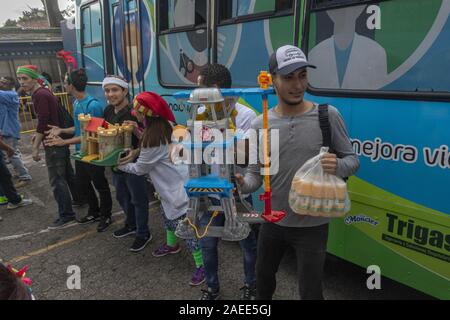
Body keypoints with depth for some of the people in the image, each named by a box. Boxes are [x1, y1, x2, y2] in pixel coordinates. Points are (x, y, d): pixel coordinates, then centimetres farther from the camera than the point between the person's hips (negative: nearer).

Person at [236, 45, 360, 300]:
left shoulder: (328, 116, -11)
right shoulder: (260, 126, -6)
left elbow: (353, 159, -5)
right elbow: (256, 174, -4)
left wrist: (338, 166, -28)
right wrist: (242, 184, -27)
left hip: (312, 225, -3)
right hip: (273, 222, 3)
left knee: (310, 291, 12)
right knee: (263, 275, 26)